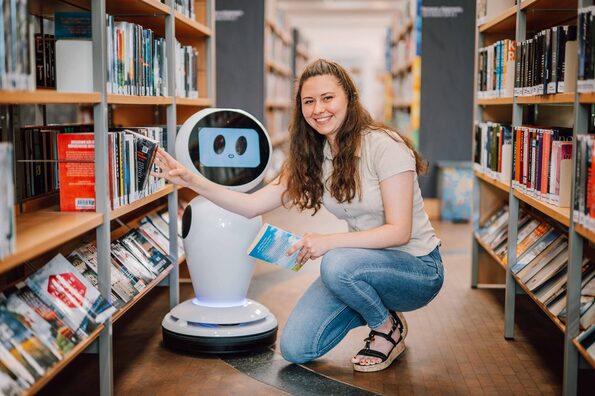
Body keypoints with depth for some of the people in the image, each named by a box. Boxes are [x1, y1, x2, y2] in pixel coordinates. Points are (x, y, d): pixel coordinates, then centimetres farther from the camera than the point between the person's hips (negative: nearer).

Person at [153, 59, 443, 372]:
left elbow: (399, 231, -22)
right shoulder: (310, 157, 2)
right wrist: (190, 180, -14)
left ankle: (389, 327, -6)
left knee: (338, 264, -36)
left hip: (416, 268, -6)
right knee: (296, 349, -7)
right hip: (362, 264, 6)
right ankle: (373, 306, 15)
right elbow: (252, 205, -3)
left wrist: (329, 242, -32)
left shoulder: (384, 146, -19)